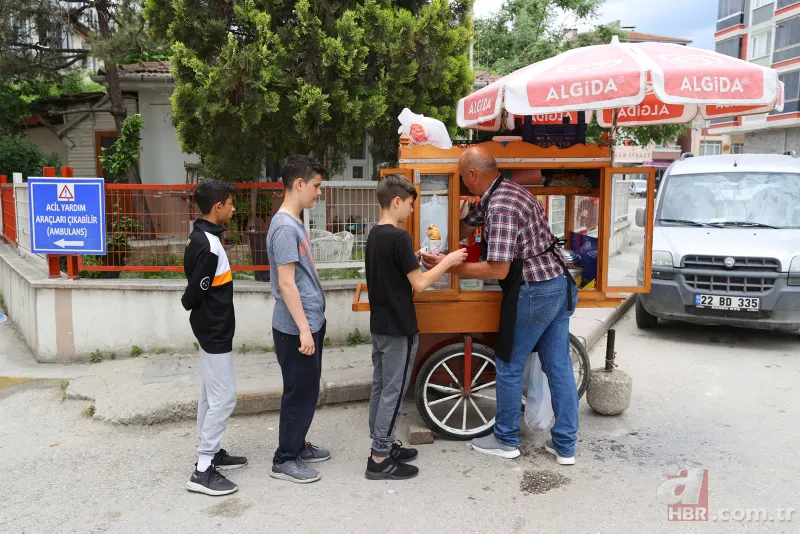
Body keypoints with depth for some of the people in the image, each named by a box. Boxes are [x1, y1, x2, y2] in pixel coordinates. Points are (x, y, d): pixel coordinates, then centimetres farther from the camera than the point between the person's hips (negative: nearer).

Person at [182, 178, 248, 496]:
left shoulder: (201, 237, 8)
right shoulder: (209, 245, -23)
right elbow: (195, 294, -21)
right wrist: (188, 303, -2)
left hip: (210, 329, 10)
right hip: (214, 330, -10)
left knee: (210, 396, 17)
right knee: (223, 398, -4)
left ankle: (211, 453, 29)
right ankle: (203, 471, 2)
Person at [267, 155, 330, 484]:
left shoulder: (295, 223, 11)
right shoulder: (285, 227, -20)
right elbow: (286, 284, -23)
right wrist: (303, 329, -23)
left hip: (309, 322, 10)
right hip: (296, 328, -10)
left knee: (307, 390, 18)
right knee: (299, 392, 1)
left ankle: (298, 446, 33)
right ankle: (284, 460, 15)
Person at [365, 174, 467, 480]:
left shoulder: (374, 235, 8)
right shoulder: (399, 237, -20)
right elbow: (419, 284, -19)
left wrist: (413, 258, 11)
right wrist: (448, 261, -9)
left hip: (379, 324, 9)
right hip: (398, 328, -9)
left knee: (380, 387, 15)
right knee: (393, 392, -1)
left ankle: (381, 446, 26)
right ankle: (380, 460, 7)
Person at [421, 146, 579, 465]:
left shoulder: (500, 207, -21)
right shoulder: (504, 191, 11)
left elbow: (498, 270, -23)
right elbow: (465, 228, 22)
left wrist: (450, 267, -17)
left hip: (533, 293, -10)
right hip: (559, 286, 10)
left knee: (509, 366, 7)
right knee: (559, 366, 12)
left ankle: (506, 441, 23)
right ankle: (565, 445, 21)